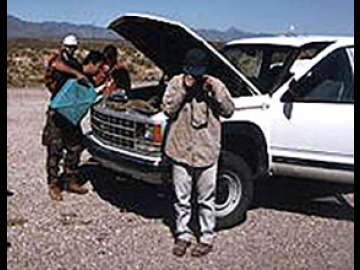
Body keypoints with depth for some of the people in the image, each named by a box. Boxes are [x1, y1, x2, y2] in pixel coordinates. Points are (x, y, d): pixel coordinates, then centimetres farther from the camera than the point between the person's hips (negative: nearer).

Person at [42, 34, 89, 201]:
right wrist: (77, 74, -35)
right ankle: (53, 185, 4)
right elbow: (58, 65, -32)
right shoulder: (57, 59, -5)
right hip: (57, 111, -7)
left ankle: (71, 181, 23)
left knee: (75, 147, 11)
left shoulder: (76, 65, 16)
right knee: (55, 150, -4)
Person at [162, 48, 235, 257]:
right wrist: (184, 89, -18)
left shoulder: (215, 85, -1)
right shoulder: (176, 83, -1)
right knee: (182, 199, 12)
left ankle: (207, 238, 22)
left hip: (207, 151, -1)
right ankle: (183, 235, 28)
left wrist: (215, 91, -16)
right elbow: (168, 109, -10)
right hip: (181, 150, 1)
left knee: (206, 199, 8)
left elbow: (228, 111, -3)